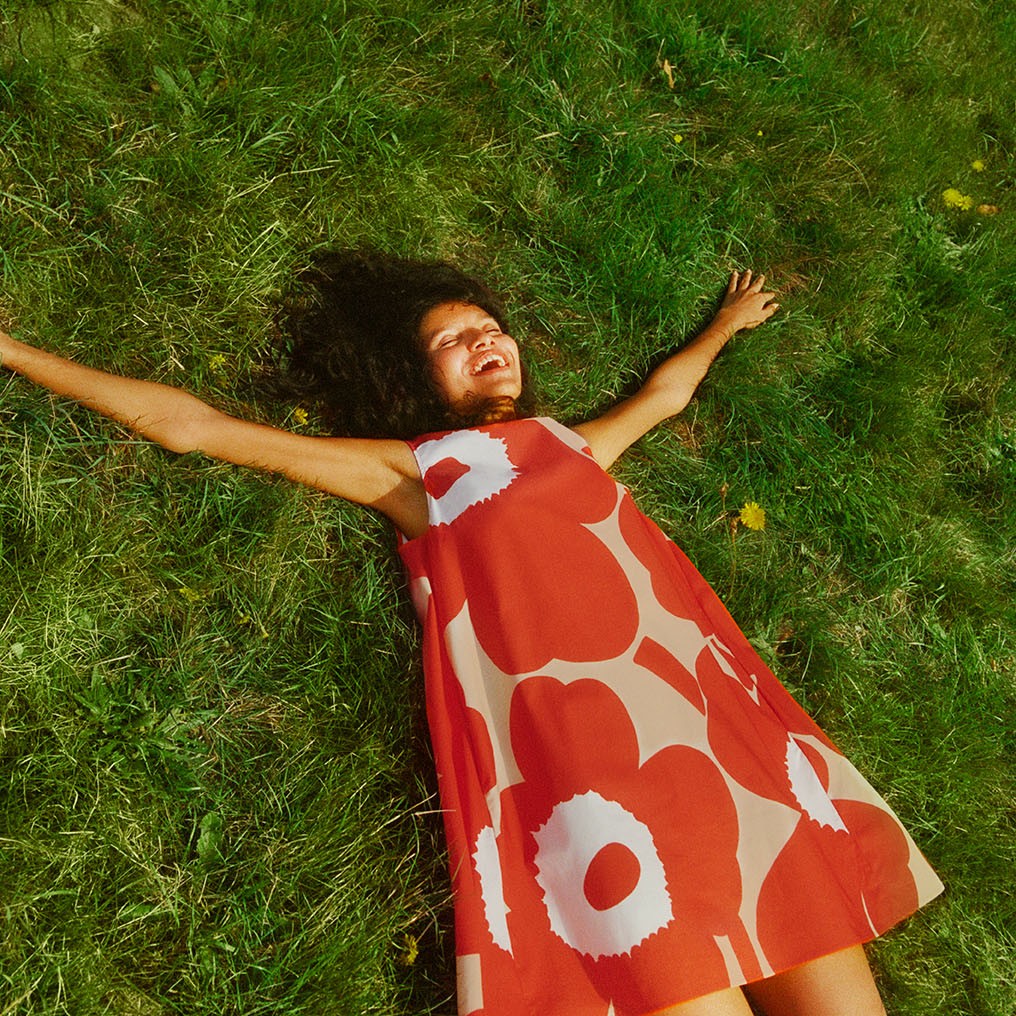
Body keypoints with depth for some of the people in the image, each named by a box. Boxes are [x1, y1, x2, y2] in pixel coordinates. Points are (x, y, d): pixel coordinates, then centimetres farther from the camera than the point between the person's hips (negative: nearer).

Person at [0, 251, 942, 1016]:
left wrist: (726, 322, 64)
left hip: (717, 718, 5)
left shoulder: (572, 443, 27)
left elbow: (664, 390, 49)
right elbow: (189, 423, 19)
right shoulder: (410, 469, 16)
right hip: (580, 757, -4)